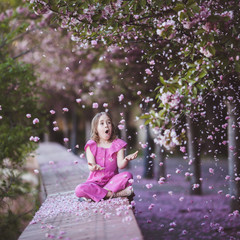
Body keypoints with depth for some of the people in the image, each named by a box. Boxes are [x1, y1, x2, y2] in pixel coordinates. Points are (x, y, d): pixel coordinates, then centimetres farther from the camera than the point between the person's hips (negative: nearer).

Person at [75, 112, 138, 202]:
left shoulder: (117, 144, 4)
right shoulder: (91, 146, 2)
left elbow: (120, 165, -8)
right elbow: (91, 165, -10)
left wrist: (126, 159, -32)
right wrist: (93, 167, -36)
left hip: (112, 180, 1)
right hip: (96, 181, -1)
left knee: (127, 175, -28)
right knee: (79, 189, -30)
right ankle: (114, 194, -27)